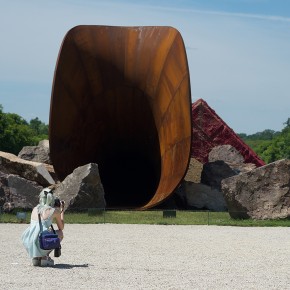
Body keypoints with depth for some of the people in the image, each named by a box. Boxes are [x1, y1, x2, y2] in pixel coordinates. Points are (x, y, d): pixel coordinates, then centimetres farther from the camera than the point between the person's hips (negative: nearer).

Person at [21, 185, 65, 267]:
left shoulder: (35, 209, 19)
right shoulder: (54, 211, 6)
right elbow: (61, 227, 22)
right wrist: (62, 211, 33)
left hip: (28, 245, 5)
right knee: (60, 233, 23)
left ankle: (36, 257, 17)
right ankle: (44, 257, 9)